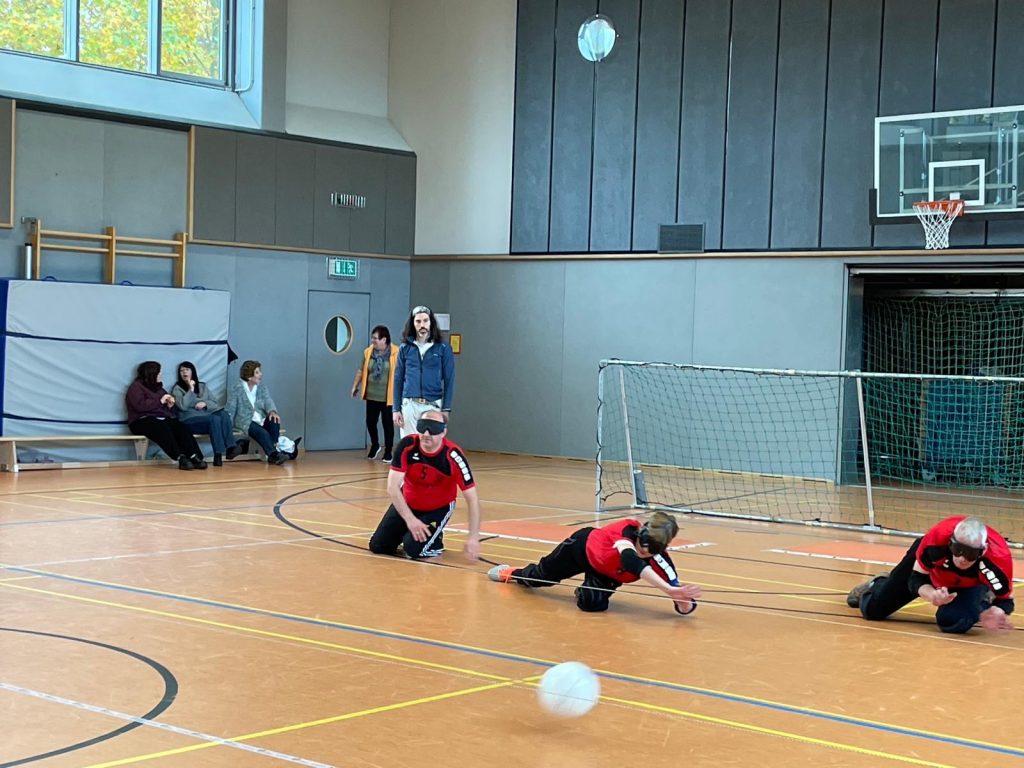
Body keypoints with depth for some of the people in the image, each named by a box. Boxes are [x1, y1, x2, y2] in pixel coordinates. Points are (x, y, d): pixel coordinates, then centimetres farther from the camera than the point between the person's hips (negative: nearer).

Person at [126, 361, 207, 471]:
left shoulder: (158, 388, 24)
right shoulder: (136, 387, 2)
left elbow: (167, 410, 29)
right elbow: (140, 405, -17)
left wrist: (170, 405, 5)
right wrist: (160, 401, -11)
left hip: (162, 419, 7)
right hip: (143, 421, -7)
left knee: (181, 428, -25)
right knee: (163, 429, -39)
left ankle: (194, 457, -39)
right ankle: (181, 458, -44)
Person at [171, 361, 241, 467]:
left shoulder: (203, 386, 23)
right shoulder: (177, 389, 8)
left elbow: (214, 403, 15)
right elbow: (183, 406, -11)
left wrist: (205, 403, -6)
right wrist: (191, 389, -7)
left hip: (207, 416, 5)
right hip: (190, 420, -5)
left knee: (224, 414, -29)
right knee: (214, 419, -34)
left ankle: (230, 448, -40)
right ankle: (218, 455, -43)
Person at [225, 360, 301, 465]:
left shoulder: (262, 387, 14)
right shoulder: (236, 388, -1)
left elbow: (268, 401, 0)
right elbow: (230, 410, -3)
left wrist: (272, 411, -24)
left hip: (261, 420, 5)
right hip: (245, 421, -5)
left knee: (274, 421, -28)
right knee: (261, 432, -34)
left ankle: (274, 449, -34)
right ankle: (274, 455, -45)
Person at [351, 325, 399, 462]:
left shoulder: (396, 353, -11)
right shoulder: (368, 352, 2)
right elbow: (361, 370, 12)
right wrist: (355, 386, 12)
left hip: (388, 397, -4)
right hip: (372, 395, 4)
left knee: (387, 423, 3)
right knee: (370, 421, 7)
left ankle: (388, 452, 15)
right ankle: (375, 445, 32)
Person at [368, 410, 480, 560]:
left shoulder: (453, 456, -28)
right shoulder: (406, 446, -24)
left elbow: (472, 499, -24)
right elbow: (393, 487, -22)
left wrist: (473, 538, -31)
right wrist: (410, 519, -29)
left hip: (439, 508, -3)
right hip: (407, 503, 3)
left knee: (414, 548, -23)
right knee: (377, 546, 1)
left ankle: (435, 540, 10)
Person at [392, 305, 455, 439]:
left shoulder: (443, 348, 2)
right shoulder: (405, 348, 7)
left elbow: (449, 380, 2)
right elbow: (398, 379, 8)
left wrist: (446, 408, -5)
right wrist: (396, 409, 3)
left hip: (433, 405, -1)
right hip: (410, 405, 2)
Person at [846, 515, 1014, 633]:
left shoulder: (999, 558, -44)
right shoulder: (937, 537, -44)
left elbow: (1006, 599, -26)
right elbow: (916, 578, -27)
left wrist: (995, 613, -50)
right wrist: (931, 595, -49)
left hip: (970, 582, 0)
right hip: (930, 566, 0)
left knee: (953, 621, -29)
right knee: (872, 610, 3)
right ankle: (877, 585, 45)